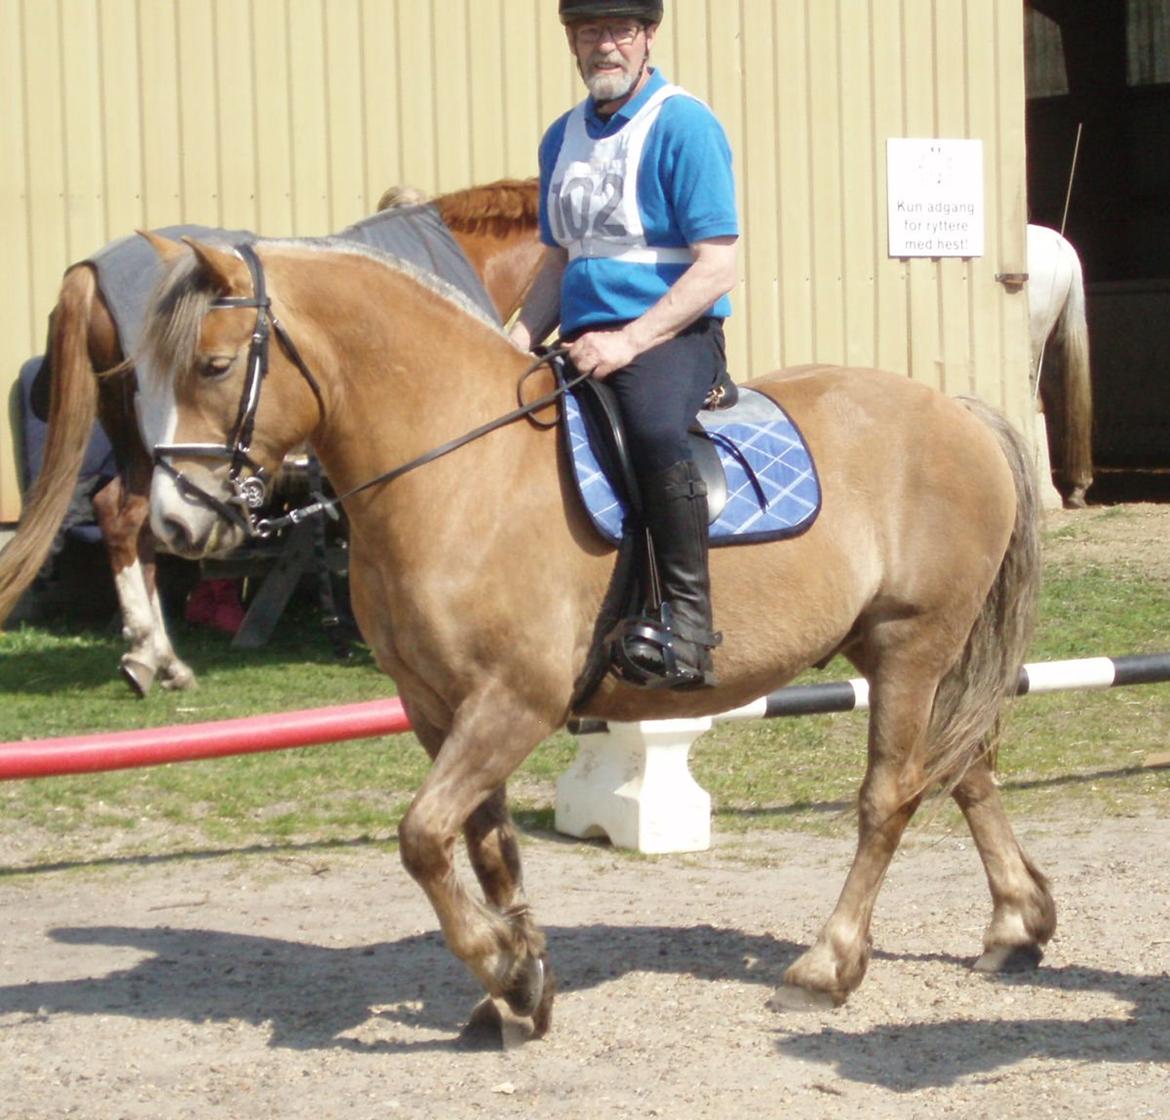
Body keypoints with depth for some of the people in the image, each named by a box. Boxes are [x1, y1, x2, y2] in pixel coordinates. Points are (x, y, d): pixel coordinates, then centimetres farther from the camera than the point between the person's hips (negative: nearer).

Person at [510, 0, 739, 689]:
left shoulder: (683, 125, -7)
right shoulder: (564, 138, 15)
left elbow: (717, 269, -13)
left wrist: (628, 341, -22)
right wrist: (518, 345, 4)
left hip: (672, 335, -8)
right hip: (582, 341, 8)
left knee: (652, 421, -38)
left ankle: (687, 627, -35)